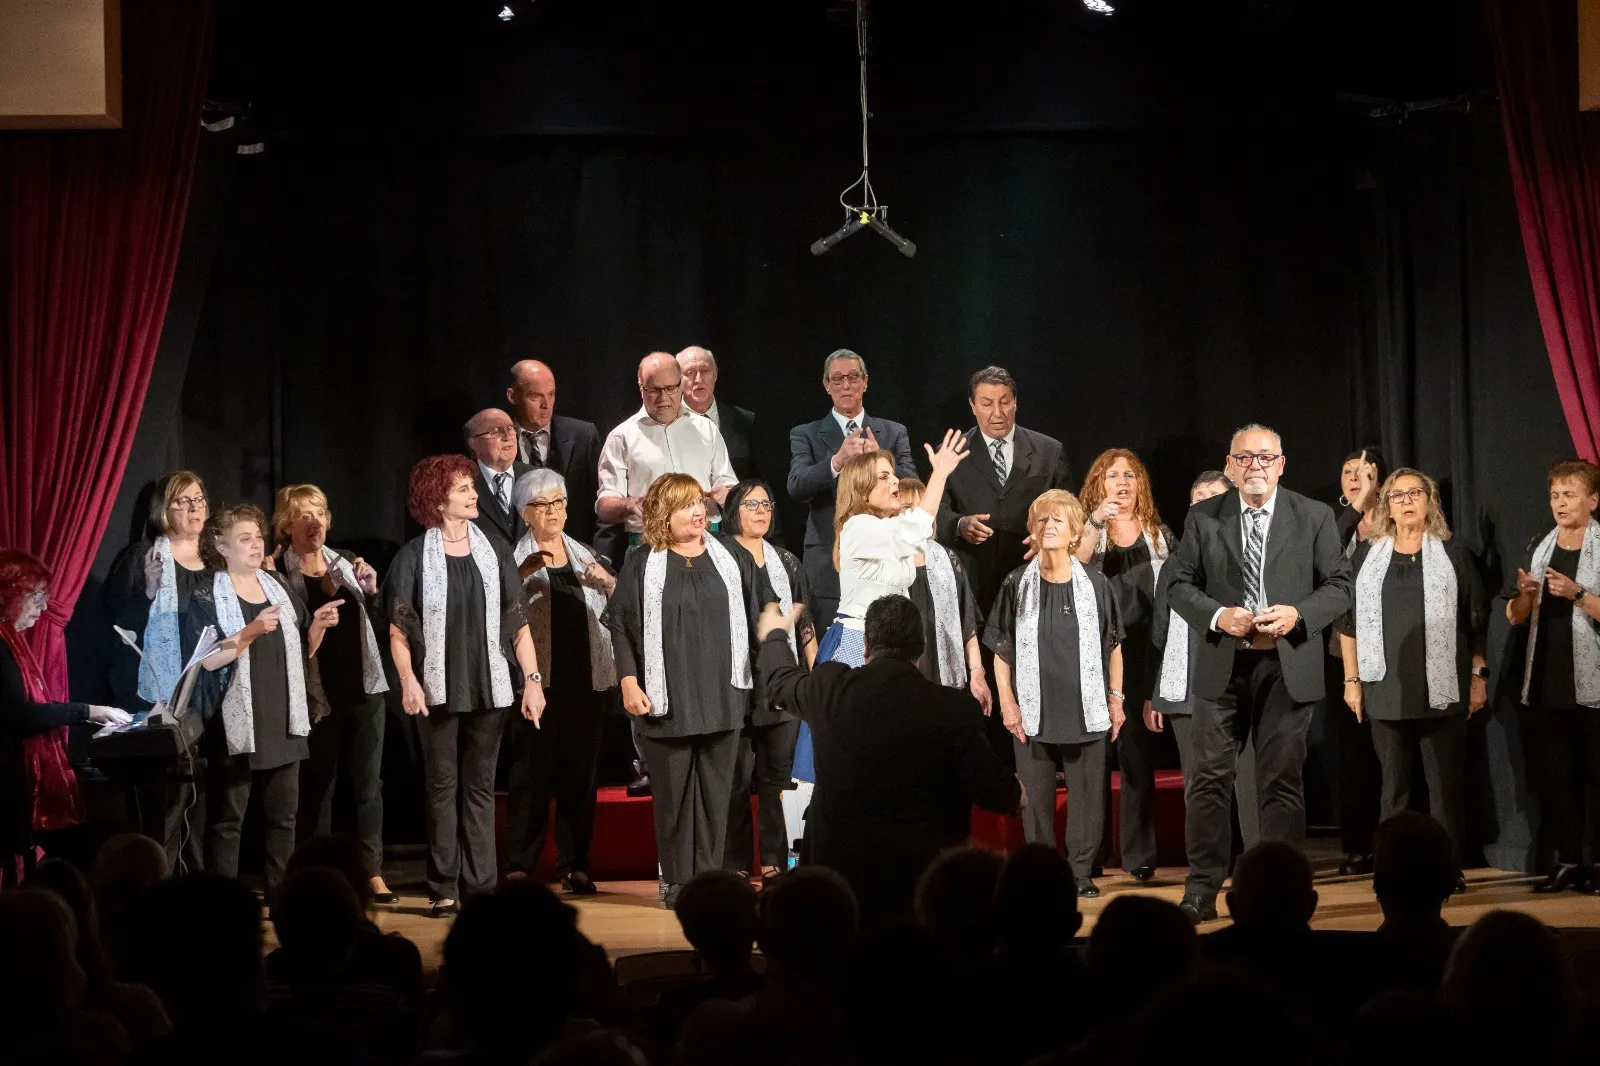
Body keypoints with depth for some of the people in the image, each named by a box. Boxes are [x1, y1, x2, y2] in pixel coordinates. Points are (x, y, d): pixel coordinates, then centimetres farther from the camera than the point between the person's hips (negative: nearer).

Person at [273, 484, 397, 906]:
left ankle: (373, 872, 7)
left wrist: (371, 591, -4)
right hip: (316, 693, -4)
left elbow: (378, 626, 12)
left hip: (363, 687, 4)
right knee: (316, 787, 3)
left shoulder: (348, 564, 10)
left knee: (367, 783, 4)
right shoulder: (279, 575, -4)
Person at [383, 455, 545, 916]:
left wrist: (532, 679, 0)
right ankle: (444, 889, 6)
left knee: (480, 786, 6)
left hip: (489, 687, 2)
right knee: (443, 786, 2)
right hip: (439, 688, -2)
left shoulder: (495, 551, 5)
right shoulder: (414, 557, -2)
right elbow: (398, 628, -2)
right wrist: (408, 681, -13)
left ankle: (480, 886, 8)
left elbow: (517, 620, 6)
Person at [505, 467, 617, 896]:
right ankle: (519, 866, 0)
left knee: (580, 772, 4)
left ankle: (574, 865, 9)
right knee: (533, 773, -4)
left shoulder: (586, 557, 15)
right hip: (539, 679, -4)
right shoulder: (516, 560, 2)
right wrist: (523, 572, -30)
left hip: (586, 679, 4)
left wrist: (608, 582, -3)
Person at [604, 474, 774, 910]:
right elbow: (620, 626, 0)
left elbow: (764, 614, 14)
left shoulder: (734, 560, 9)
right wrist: (629, 683, -7)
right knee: (672, 792, 1)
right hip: (667, 702, -2)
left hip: (722, 698, 2)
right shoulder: (641, 567, 1)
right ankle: (676, 881, 8)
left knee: (715, 790, 3)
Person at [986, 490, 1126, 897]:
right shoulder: (1017, 584, 2)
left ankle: (1081, 871, 10)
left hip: (1087, 708, 0)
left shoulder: (1095, 584, 3)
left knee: (1087, 792, 1)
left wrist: (1116, 697, 6)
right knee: (1036, 794, 2)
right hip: (1033, 710, 0)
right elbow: (1001, 648, 6)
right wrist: (1007, 702, -1)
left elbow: (1113, 644, 9)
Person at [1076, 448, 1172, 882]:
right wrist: (1096, 525, -30)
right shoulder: (1088, 530, 6)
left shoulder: (1159, 534, 14)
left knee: (1139, 754, 0)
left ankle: (1139, 852, 2)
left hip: (1146, 655, 2)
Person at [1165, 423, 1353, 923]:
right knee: (1210, 778, -1)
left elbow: (1339, 586, 3)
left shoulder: (1314, 517, 3)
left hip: (1288, 666, 0)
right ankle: (1202, 890, 4)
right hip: (1222, 665, 0)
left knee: (1281, 781, 4)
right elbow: (1178, 583, 5)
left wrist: (1299, 615, -14)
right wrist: (1217, 616, -12)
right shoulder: (1203, 517, 5)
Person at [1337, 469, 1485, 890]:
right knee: (1394, 783, 7)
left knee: (1446, 783, -1)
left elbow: (1476, 621, 5)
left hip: (1443, 690, -2)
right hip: (1387, 691, 2)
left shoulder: (1452, 555, 5)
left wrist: (1478, 675, 1)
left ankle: (1449, 868, 4)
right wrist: (1351, 680, 5)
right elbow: (1350, 622, 10)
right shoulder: (1367, 557, 9)